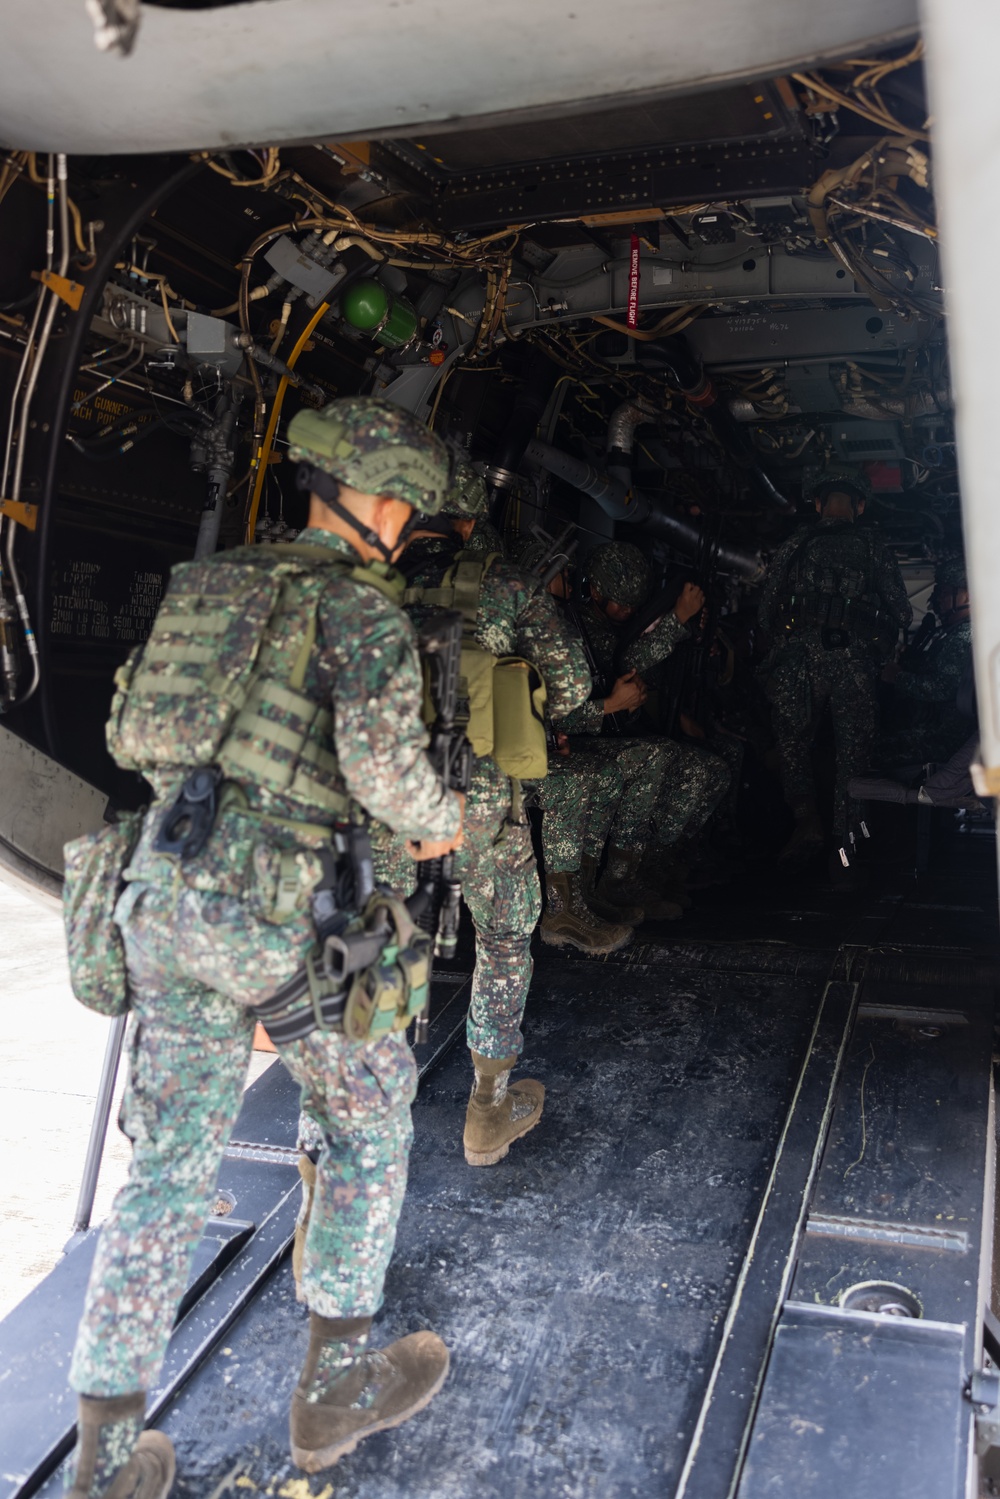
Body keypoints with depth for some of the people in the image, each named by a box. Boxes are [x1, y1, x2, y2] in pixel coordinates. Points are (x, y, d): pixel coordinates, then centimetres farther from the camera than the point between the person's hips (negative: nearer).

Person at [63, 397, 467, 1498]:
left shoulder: (212, 584, 16)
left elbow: (130, 736, 20)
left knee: (171, 1162, 14)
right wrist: (435, 820, -1)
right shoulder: (361, 604, -6)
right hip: (278, 912, -7)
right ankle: (336, 1379, 26)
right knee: (370, 1118, 16)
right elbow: (381, 748, -21)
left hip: (163, 897, 7)